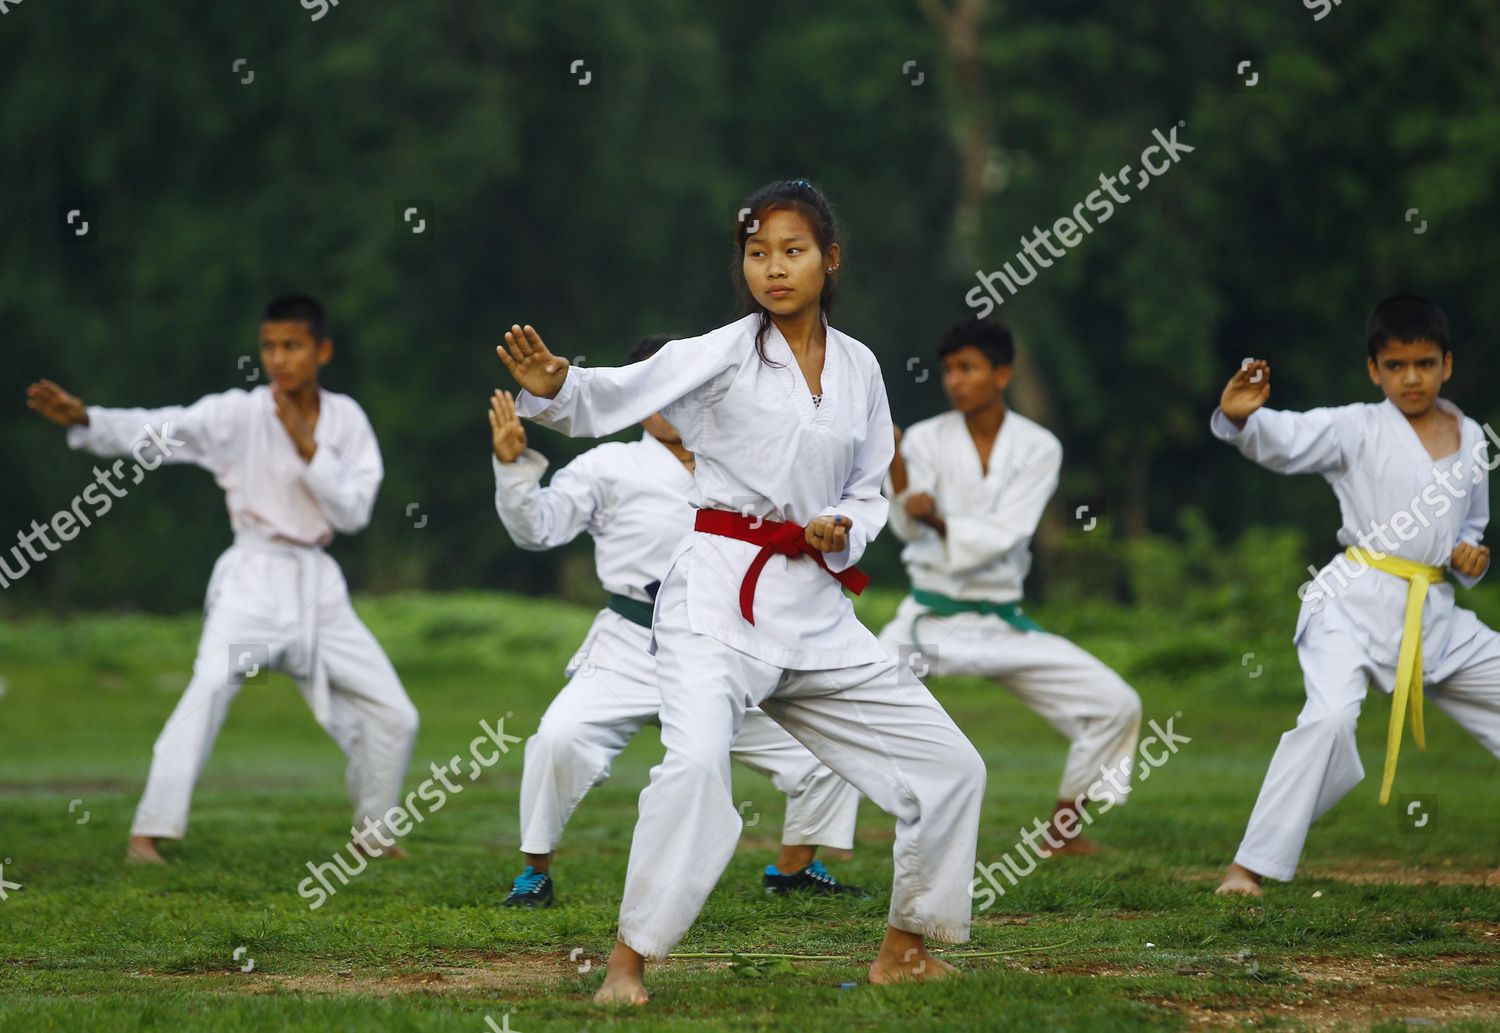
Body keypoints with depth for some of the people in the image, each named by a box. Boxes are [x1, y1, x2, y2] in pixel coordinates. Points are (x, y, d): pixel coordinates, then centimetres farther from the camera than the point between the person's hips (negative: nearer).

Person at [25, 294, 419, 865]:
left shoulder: (345, 418, 2)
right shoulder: (240, 415, -7)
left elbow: (353, 512, -7)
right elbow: (156, 430, -21)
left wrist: (306, 445, -18)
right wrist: (82, 418, -37)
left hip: (317, 583, 4)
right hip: (252, 577, -4)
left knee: (394, 715, 7)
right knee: (214, 680, -31)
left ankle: (373, 836, 31)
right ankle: (149, 832, -33)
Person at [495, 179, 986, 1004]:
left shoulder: (858, 368, 9)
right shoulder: (724, 355, -4)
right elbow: (615, 397, -15)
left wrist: (845, 528, -5)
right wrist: (551, 387, -36)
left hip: (815, 607, 6)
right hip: (717, 594, -6)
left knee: (947, 766, 8)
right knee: (697, 760, -31)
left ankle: (902, 951, 25)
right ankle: (628, 960, -19)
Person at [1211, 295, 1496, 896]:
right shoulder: (1357, 429, -3)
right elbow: (1288, 440, -20)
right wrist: (1242, 418, -42)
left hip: (1435, 614, 6)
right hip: (1356, 603, -6)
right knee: (1330, 717, -26)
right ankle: (1250, 865, -19)